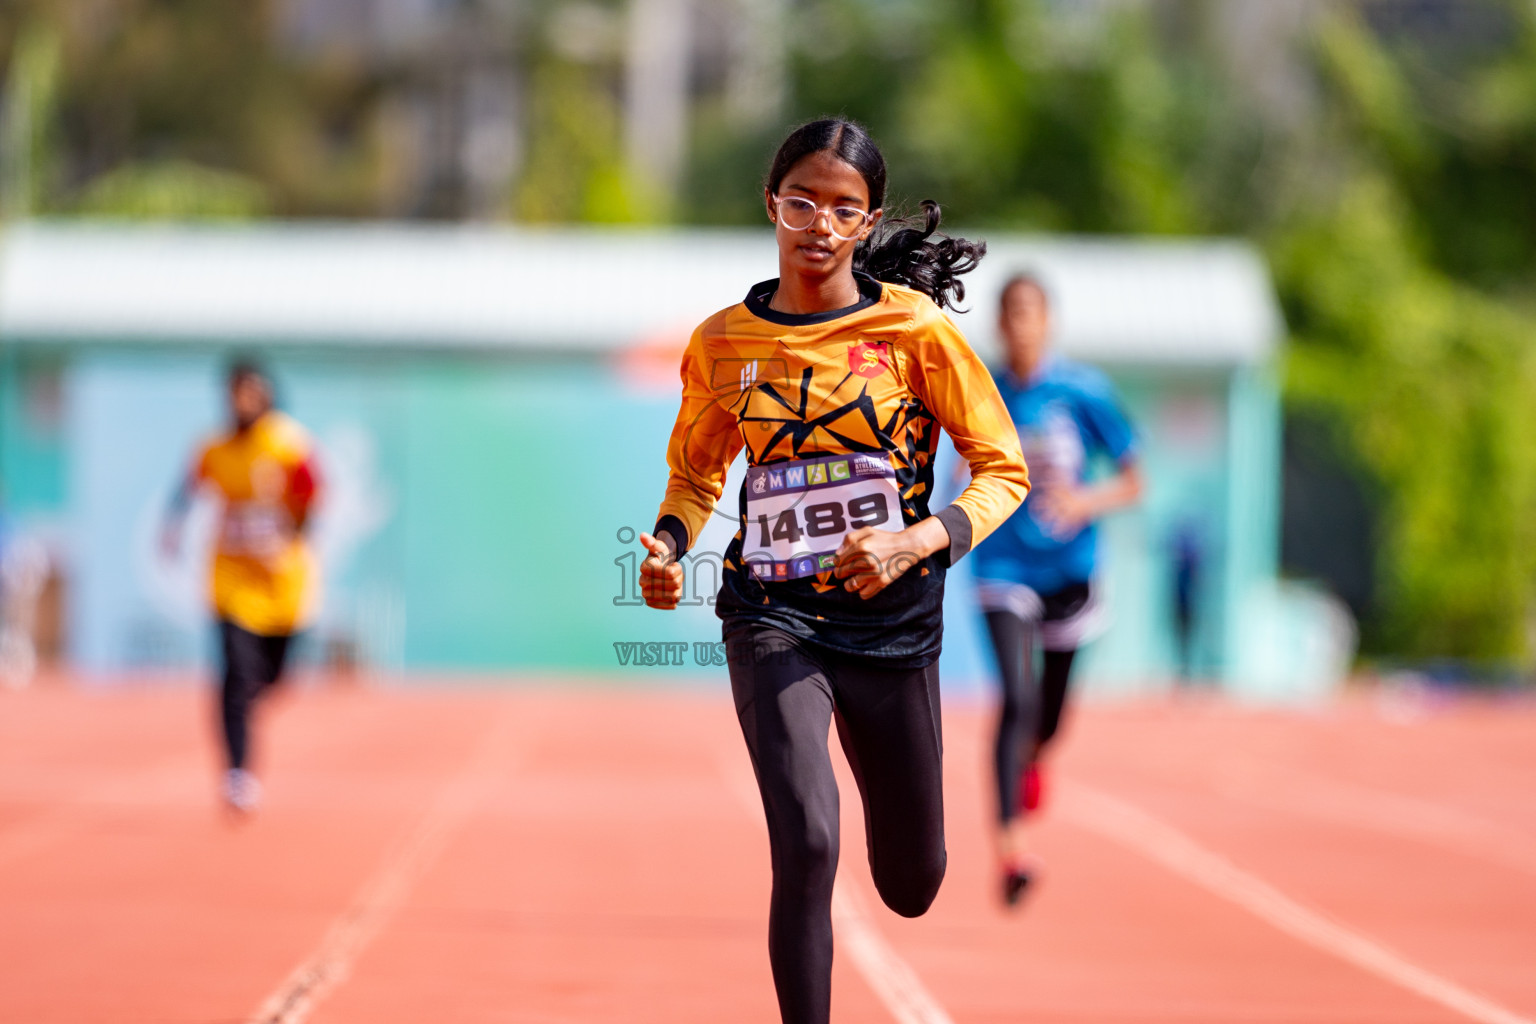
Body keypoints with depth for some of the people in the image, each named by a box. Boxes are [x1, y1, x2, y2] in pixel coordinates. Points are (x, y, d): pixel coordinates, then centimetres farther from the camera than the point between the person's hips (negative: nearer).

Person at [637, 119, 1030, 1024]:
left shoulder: (914, 327, -8)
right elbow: (696, 474, 16)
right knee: (807, 846, -24)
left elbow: (1005, 470, -2)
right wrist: (668, 546, -6)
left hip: (893, 618, 1)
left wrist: (915, 541, -20)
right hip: (774, 614, 0)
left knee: (911, 889, 14)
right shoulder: (723, 343, -1)